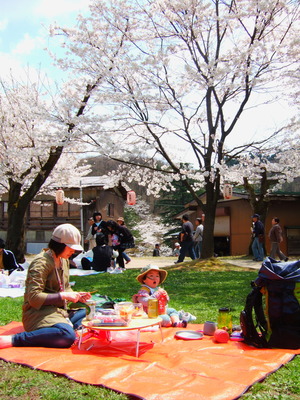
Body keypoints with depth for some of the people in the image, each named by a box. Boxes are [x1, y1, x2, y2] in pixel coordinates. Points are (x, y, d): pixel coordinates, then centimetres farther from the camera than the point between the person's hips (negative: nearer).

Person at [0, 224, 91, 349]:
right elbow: (34, 298, -21)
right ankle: (12, 339, -29)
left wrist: (76, 296, 3)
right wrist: (63, 296, -19)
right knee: (67, 336, -36)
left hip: (59, 310, 9)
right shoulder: (41, 263, -14)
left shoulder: (64, 260, 14)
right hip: (39, 312, -9)